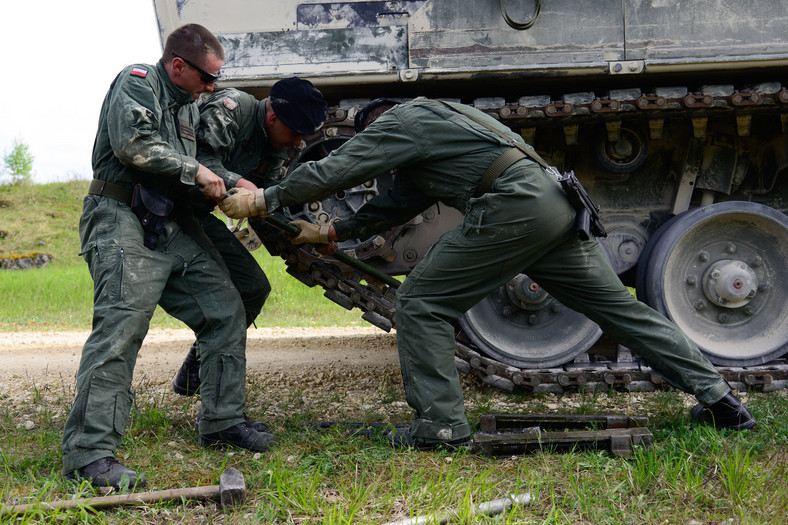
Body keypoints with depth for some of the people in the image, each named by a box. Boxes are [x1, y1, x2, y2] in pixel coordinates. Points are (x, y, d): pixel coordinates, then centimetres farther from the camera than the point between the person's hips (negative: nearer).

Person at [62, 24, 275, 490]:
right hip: (123, 222, -9)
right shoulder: (137, 82, -5)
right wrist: (193, 170, -11)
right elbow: (133, 145, -20)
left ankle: (222, 421, 18)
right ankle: (89, 453, -22)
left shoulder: (188, 106, 22)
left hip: (174, 228, 9)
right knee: (121, 325, -20)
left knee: (225, 309, 7)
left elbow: (204, 163, 28)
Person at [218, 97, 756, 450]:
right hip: (556, 202, 9)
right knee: (619, 305, 13)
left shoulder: (396, 123, 8)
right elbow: (394, 206, 39)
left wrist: (265, 199, 17)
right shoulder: (434, 121, 36)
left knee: (422, 301, 1)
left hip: (511, 209, -9)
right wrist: (330, 231, 40)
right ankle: (718, 397, 15)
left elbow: (332, 171, 4)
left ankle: (441, 421, 0)